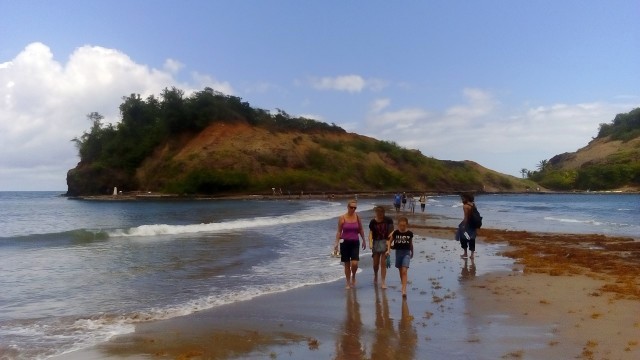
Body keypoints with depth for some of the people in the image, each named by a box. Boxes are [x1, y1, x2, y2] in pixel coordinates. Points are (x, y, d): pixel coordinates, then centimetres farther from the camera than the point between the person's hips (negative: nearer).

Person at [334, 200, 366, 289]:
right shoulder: (342, 218, -5)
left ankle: (353, 277, 20)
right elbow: (339, 231, -1)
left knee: (354, 263, -11)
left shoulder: (357, 217, 1)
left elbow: (361, 230, 11)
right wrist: (337, 243, -8)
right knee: (347, 264, 7)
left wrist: (364, 241, 14)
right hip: (345, 242, -1)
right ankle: (348, 283, 21)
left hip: (355, 243, 1)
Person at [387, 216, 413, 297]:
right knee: (400, 271, 15)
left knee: (404, 271, -13)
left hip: (406, 253, -2)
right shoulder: (395, 233, -5)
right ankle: (403, 285, 35)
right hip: (398, 252, 2)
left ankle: (404, 290, -17)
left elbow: (411, 244, 11)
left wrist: (412, 252, 22)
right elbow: (389, 241, 5)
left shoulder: (409, 233, -4)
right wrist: (388, 250, -8)